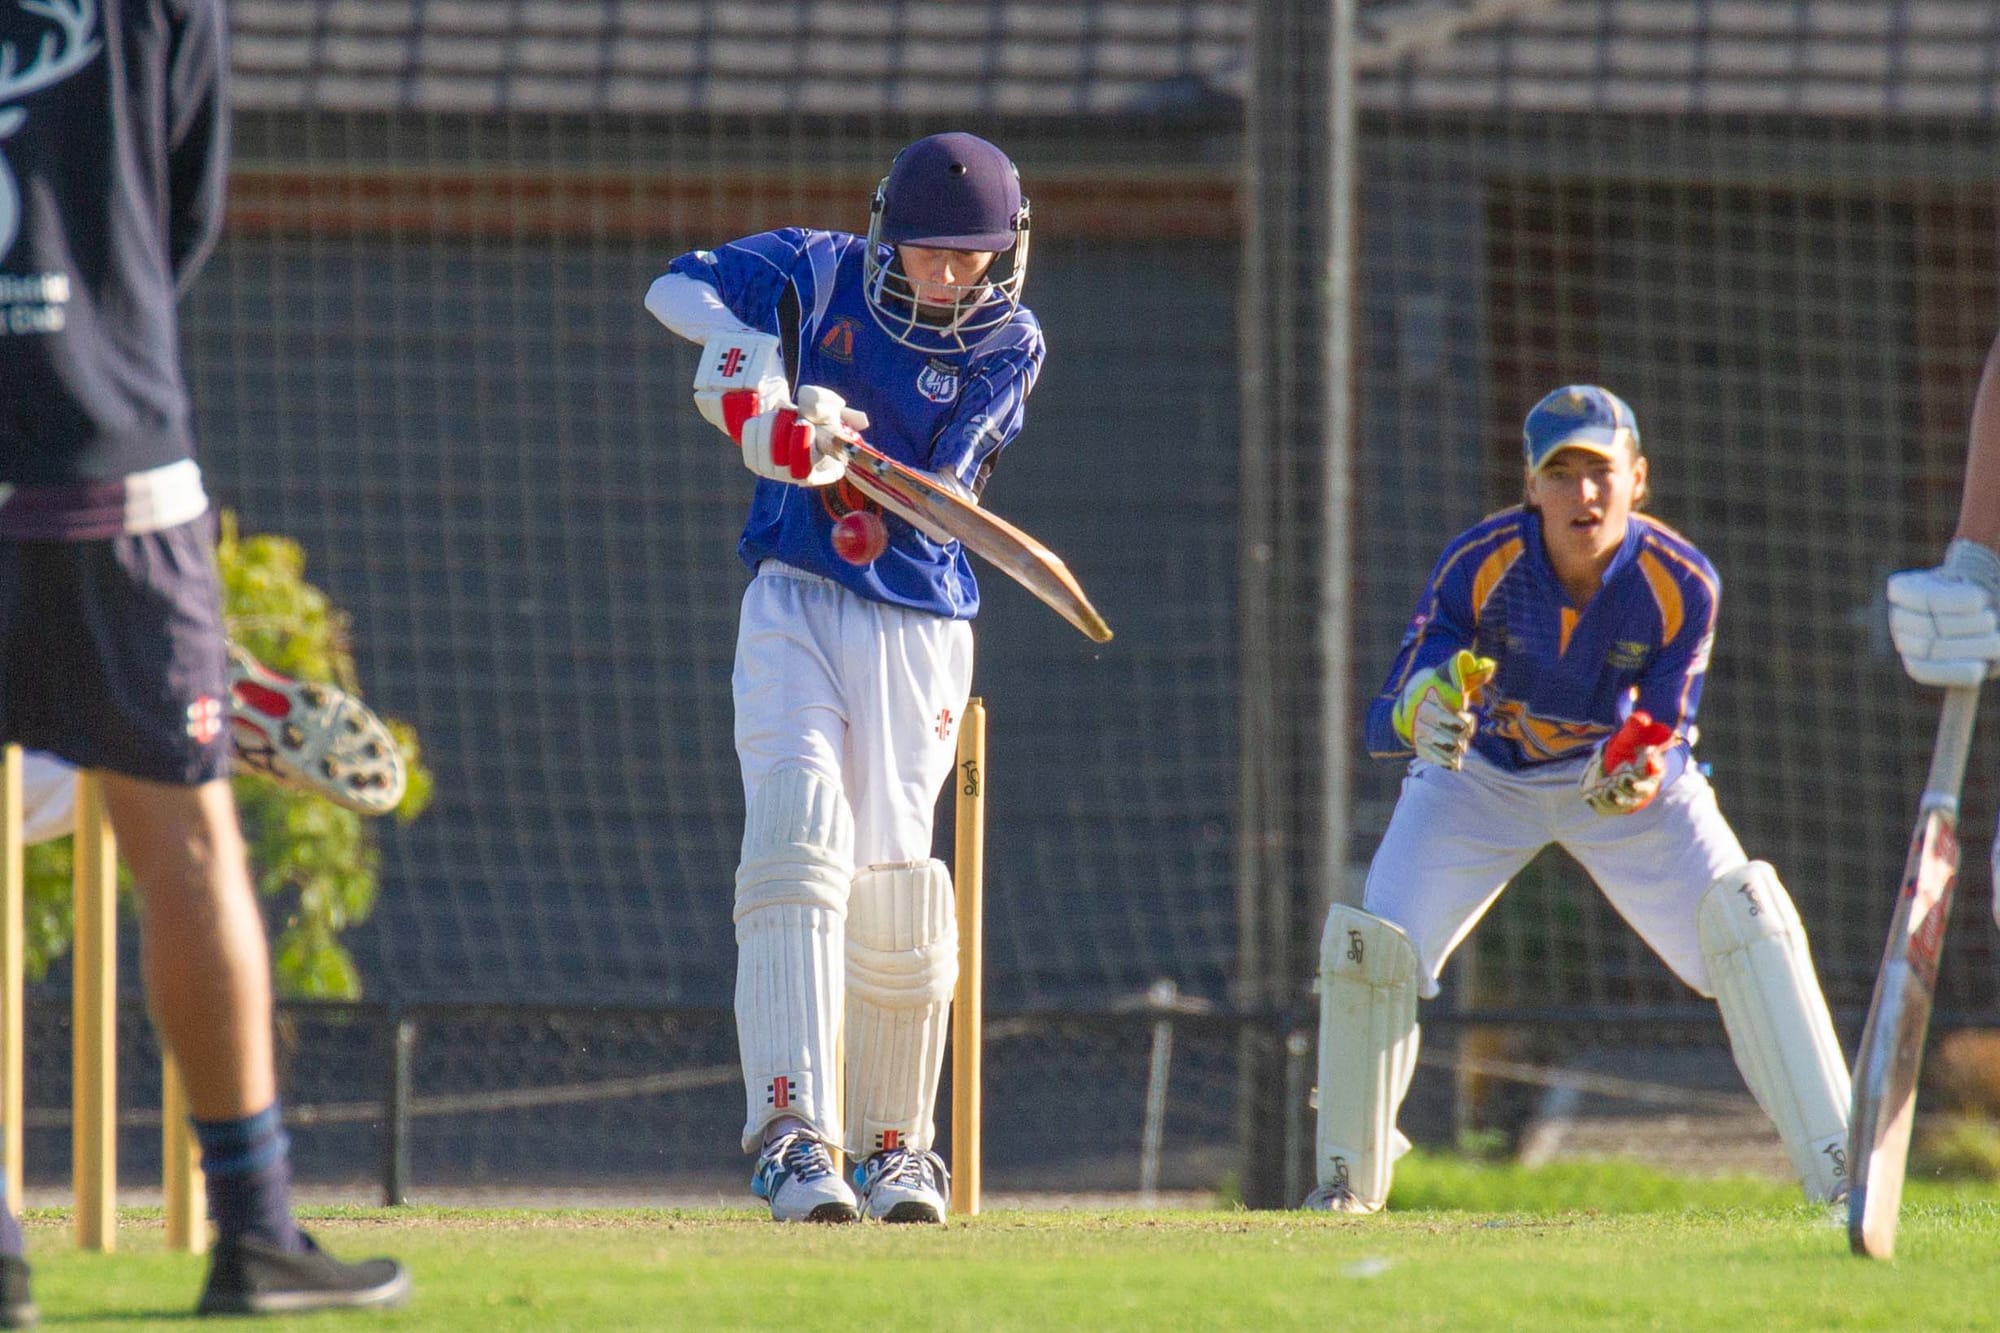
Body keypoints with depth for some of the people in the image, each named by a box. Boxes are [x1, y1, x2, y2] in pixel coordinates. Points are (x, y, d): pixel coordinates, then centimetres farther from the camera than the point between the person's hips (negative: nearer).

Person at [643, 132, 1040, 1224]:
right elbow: (676, 290, -8)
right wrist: (744, 349, -28)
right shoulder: (821, 274, 0)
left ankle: (894, 1145, 18)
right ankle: (794, 1135, -28)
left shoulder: (1008, 344, -2)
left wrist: (841, 458, -30)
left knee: (892, 893, -1)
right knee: (797, 835, -19)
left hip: (917, 624, 1)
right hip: (794, 601, 0)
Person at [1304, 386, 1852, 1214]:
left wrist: (1642, 779, -45)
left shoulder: (1681, 584, -27)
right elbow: (1383, 722, -32)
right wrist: (1421, 716, -57)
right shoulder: (1480, 563, -30)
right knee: (1369, 945, -14)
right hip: (1481, 774, 0)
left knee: (1744, 919, -20)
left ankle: (1838, 1170, -17)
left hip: (1621, 767, 0)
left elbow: (1668, 734, -21)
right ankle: (1348, 1179, 9)